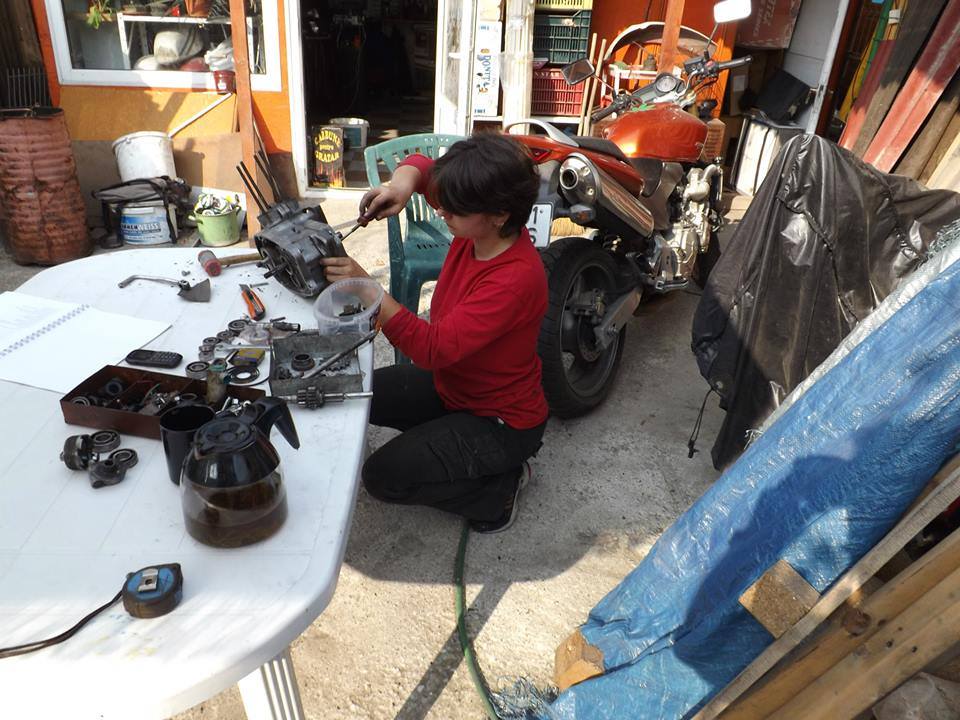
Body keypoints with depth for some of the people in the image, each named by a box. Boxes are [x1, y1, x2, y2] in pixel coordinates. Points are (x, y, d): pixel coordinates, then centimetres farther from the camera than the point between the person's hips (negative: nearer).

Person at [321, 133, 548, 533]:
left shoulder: (517, 278, -34)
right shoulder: (476, 226, -11)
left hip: (502, 420, -8)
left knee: (382, 477, -15)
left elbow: (435, 348, -37)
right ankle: (443, 442, 17)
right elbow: (421, 166, 4)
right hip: (450, 383, 9)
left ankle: (500, 488, 2)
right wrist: (402, 182, -19)